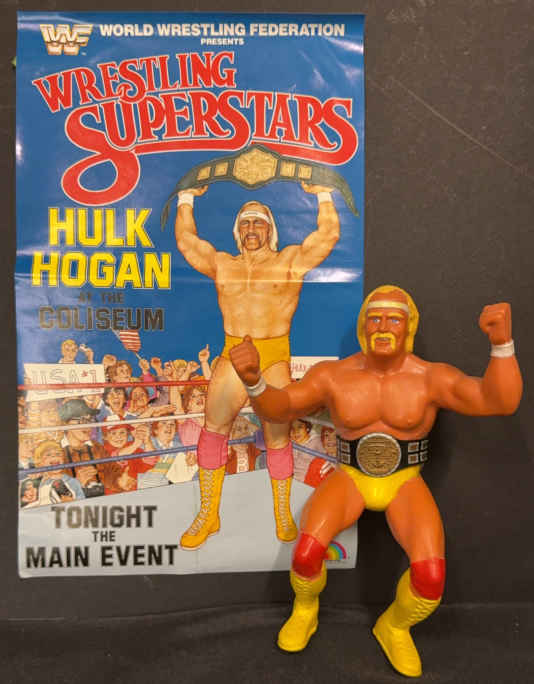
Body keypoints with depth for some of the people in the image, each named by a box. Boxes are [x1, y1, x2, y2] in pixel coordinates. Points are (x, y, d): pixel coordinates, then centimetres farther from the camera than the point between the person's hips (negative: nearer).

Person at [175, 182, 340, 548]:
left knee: (278, 439, 3)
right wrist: (187, 198, 23)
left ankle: (283, 516, 22)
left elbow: (329, 234, 5)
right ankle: (208, 515, 16)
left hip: (275, 358, -2)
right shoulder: (222, 264, 16)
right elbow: (186, 240, 20)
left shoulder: (291, 260, 9)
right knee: (213, 431, 0)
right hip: (232, 357, 3)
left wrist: (324, 195, 6)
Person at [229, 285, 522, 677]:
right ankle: (305, 610, 12)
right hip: (350, 479, 0)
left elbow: (501, 402, -23)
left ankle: (394, 626, 12)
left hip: (405, 484, 0)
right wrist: (253, 379, -34)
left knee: (431, 578, -23)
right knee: (306, 553, -25)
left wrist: (502, 342, -41)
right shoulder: (334, 375, -11)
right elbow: (278, 408, -12)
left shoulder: (431, 377, -14)